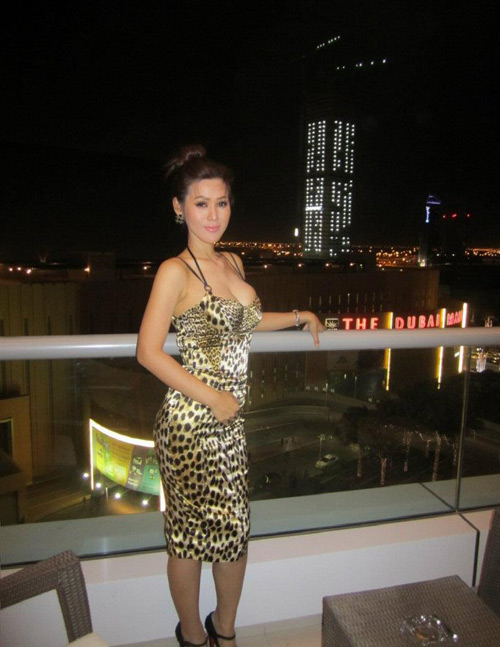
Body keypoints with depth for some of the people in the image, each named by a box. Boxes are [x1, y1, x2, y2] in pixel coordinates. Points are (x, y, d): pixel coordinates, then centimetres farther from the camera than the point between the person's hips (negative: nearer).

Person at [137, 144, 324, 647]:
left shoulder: (232, 262, 8)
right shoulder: (175, 271, -14)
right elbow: (148, 352, -18)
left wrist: (299, 316, 20)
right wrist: (211, 397, -16)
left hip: (229, 420, 7)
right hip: (189, 422, -7)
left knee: (234, 529, 18)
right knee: (191, 533, 12)